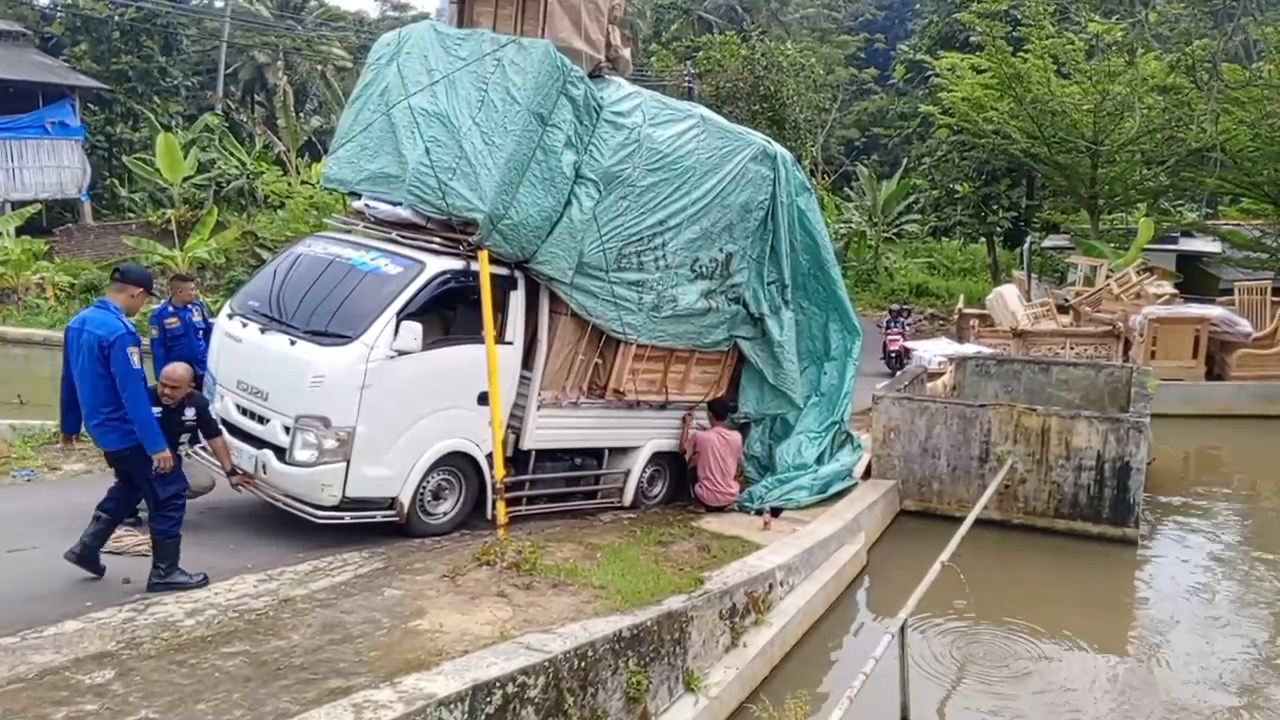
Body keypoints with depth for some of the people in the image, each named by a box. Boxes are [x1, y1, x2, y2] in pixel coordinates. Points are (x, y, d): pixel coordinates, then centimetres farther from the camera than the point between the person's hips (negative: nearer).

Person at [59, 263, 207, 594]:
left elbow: (69, 380, 15)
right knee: (169, 494, -1)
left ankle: (87, 547, 30)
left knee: (131, 485, 28)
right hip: (126, 431, -10)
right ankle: (165, 572, 4)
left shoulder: (78, 323, 5)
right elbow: (134, 395, -28)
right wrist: (157, 445, -27)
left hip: (103, 427, 10)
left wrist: (70, 425, 27)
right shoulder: (119, 332, -24)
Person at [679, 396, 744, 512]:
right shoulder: (736, 436, -4)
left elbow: (683, 449, 11)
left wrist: (687, 425, 19)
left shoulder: (699, 436, -10)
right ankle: (724, 505, 19)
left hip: (708, 498, -3)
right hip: (731, 497, 3)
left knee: (693, 462, 24)